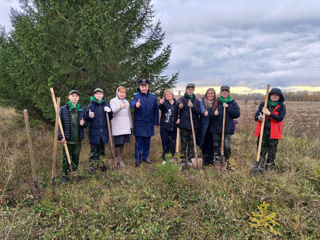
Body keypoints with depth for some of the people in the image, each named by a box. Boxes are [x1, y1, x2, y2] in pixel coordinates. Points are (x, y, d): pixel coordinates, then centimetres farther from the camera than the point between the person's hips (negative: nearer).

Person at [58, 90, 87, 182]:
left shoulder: (82, 109, 6)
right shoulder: (63, 109, -2)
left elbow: (86, 124, 12)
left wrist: (83, 123, -12)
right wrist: (60, 137, -11)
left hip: (78, 139, 3)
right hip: (67, 139, -2)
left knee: (76, 157, 13)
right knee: (66, 158, 5)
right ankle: (65, 174, 20)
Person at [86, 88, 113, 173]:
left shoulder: (106, 105, 6)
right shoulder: (91, 105, -2)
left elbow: (110, 118, 9)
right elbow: (87, 119, 0)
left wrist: (109, 111, -11)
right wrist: (90, 116, -23)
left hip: (104, 131, 3)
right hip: (94, 131, -3)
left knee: (102, 149, 14)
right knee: (94, 150, 0)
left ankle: (102, 164, 25)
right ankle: (92, 166, 8)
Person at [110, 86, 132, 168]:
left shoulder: (126, 102, 20)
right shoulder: (113, 101, 2)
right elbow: (113, 111, -18)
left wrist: (130, 125, 21)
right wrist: (120, 107, -38)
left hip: (125, 126, 5)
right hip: (117, 126, -5)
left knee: (123, 142, 8)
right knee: (118, 143, -6)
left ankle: (121, 157, 23)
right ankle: (118, 159, 4)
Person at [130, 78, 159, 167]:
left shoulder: (153, 96, 3)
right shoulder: (136, 96, -7)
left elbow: (156, 110, 8)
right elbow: (132, 103, -30)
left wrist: (156, 122, 8)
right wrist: (136, 104, -54)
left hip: (149, 124, 4)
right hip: (139, 124, -3)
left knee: (147, 142, 13)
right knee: (139, 142, 1)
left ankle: (145, 157, 29)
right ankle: (138, 159, 15)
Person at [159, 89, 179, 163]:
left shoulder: (176, 103, 5)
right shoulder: (164, 102, -4)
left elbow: (178, 113, 14)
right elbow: (161, 107, -28)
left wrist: (178, 119, -5)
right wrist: (161, 104, -50)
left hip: (173, 127, 3)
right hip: (165, 127, -3)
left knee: (173, 143, 10)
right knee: (165, 143, 3)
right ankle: (164, 158, 16)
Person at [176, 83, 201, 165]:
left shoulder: (196, 101, 10)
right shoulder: (183, 98, 1)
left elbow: (199, 112, 2)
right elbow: (178, 101, -23)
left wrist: (192, 106, -15)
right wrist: (179, 104, -47)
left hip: (194, 125, 3)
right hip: (184, 125, -3)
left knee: (191, 143, 10)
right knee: (183, 142, 3)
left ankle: (189, 158, 22)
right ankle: (183, 158, 15)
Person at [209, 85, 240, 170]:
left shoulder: (233, 103, 7)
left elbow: (237, 114, -3)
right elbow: (210, 114, 2)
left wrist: (228, 108, -12)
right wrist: (214, 114, -21)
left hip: (228, 128, -1)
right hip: (216, 128, 1)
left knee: (227, 146, -10)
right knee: (216, 146, 7)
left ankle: (226, 161, 12)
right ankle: (217, 161, 23)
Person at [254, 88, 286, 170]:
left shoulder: (282, 107, 3)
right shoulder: (263, 105, 8)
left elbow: (280, 118, -11)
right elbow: (256, 116, 1)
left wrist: (269, 113, -23)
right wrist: (259, 117, -22)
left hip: (273, 132, -1)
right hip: (262, 130, 1)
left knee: (272, 152, 7)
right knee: (261, 150, 4)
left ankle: (269, 168, 19)